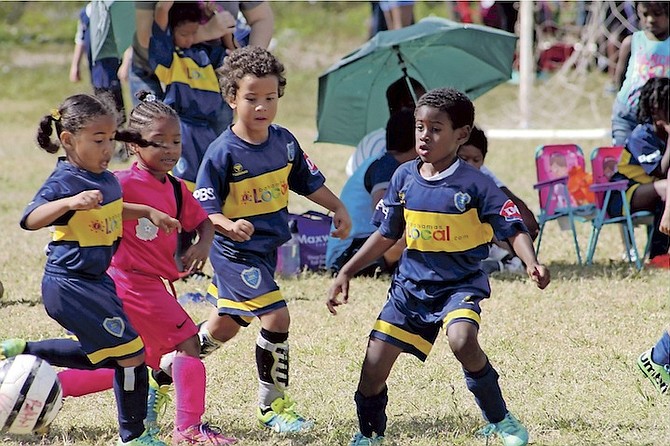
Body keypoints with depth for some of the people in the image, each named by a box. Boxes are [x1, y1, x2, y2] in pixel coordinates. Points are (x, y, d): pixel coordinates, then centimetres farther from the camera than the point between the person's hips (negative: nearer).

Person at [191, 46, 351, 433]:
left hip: (267, 249, 7)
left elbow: (309, 181, 13)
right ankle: (272, 404, -1)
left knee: (226, 325, 20)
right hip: (237, 254, -7)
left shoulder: (284, 142, -1)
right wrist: (228, 225, -38)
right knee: (276, 317, -16)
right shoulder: (222, 153, -20)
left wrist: (338, 208, 0)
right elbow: (204, 209, -20)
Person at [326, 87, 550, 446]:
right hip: (411, 285, 5)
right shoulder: (404, 178, 1)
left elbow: (513, 229, -14)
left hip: (460, 284, -4)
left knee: (462, 341, -33)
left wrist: (532, 263, -33)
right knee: (373, 366, 1)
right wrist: (346, 273, 10)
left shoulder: (474, 184, -13)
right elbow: (386, 235, 12)